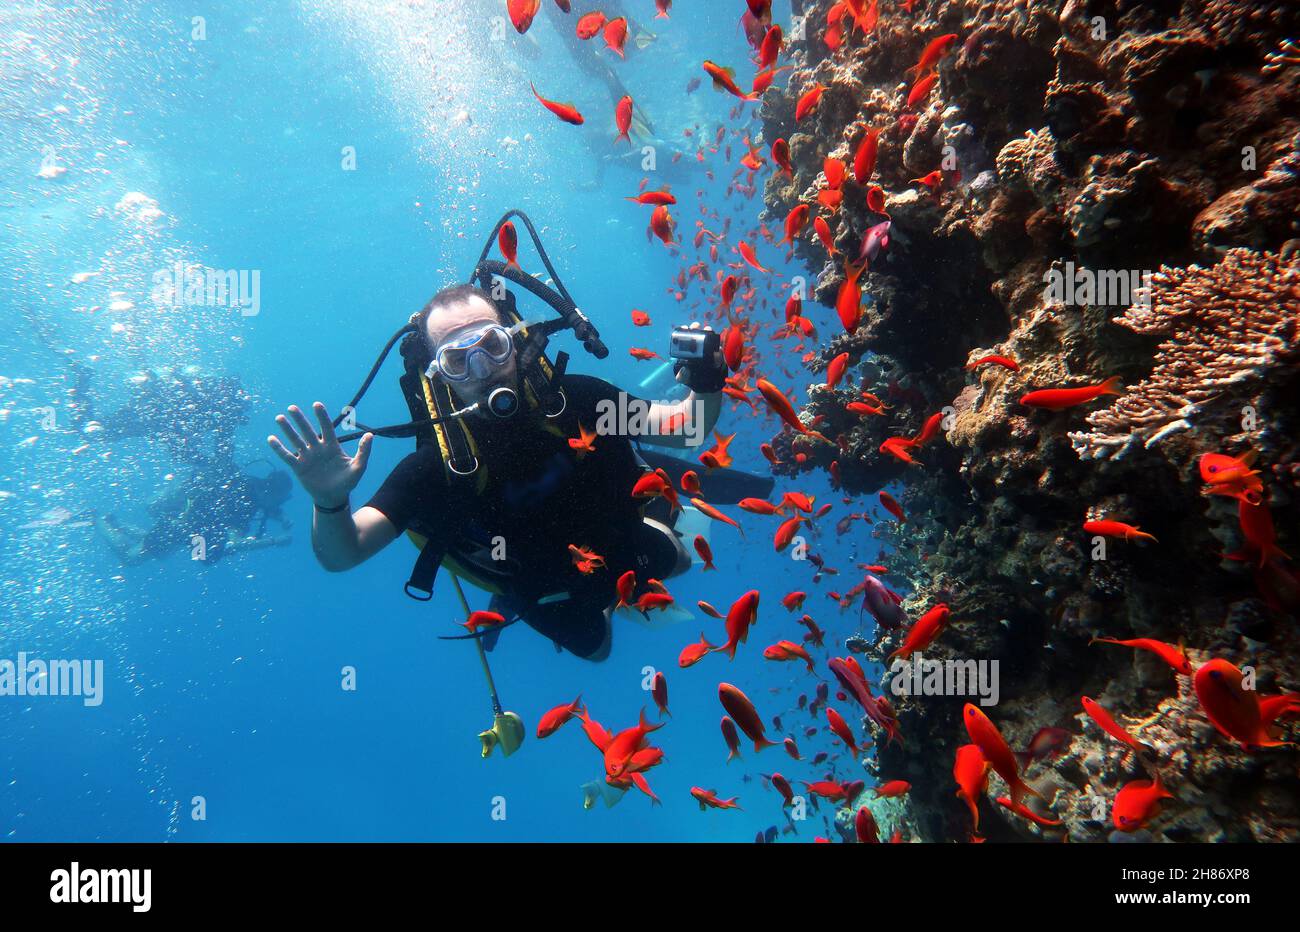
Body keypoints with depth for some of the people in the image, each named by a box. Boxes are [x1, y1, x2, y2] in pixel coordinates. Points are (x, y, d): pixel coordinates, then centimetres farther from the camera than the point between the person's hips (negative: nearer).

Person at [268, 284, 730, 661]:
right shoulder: (437, 461, -35)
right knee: (594, 648, 30)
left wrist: (706, 386, -48)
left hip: (626, 546, 2)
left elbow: (683, 427, -26)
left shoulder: (575, 398, -31)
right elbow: (341, 554, -36)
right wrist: (330, 502, -58)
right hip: (550, 592, -1)